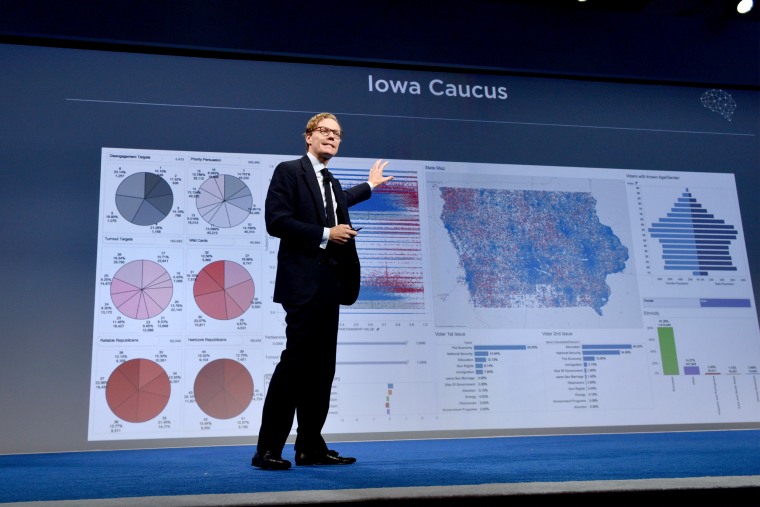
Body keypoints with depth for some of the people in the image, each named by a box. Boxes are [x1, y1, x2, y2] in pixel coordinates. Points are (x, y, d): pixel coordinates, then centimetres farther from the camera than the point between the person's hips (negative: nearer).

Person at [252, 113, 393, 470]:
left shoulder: (333, 184, 22)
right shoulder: (288, 171, -3)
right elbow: (276, 221, -14)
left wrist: (369, 185, 51)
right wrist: (325, 234, -15)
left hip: (329, 285, 9)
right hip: (303, 283, -8)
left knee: (322, 367, 7)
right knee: (295, 362, -11)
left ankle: (310, 447, 13)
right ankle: (267, 450, -4)